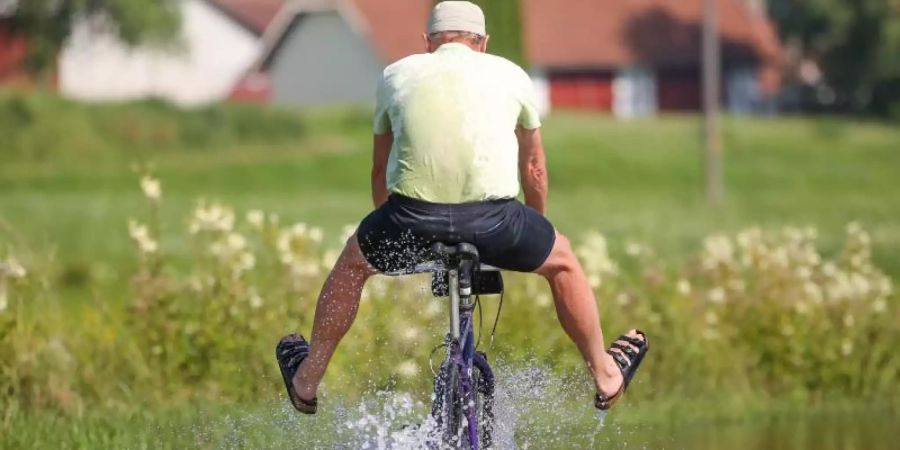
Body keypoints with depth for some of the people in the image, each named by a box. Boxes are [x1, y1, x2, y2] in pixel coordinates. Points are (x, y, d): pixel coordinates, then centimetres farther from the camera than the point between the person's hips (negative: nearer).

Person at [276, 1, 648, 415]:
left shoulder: (397, 75, 22)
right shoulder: (510, 75, 20)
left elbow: (380, 169, 32)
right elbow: (533, 167, 33)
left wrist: (389, 236, 47)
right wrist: (536, 223, 50)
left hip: (413, 212, 1)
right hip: (493, 217, -1)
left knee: (354, 262, 31)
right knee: (562, 260, 28)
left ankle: (307, 381, 40)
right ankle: (605, 376, 38)